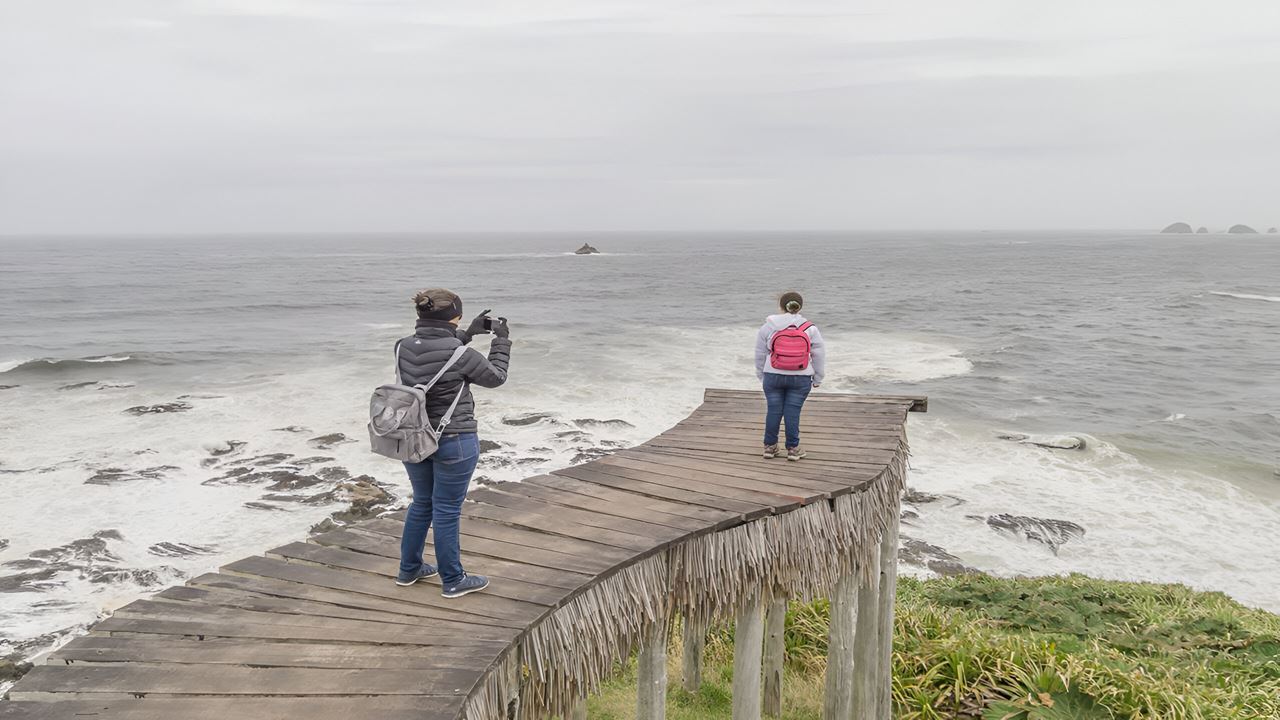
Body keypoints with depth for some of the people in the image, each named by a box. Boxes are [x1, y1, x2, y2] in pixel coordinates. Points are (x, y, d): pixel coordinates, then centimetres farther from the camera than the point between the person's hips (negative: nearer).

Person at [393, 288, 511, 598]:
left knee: (422, 503, 24)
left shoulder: (403, 348, -5)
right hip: (454, 442, -6)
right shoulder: (461, 356, -22)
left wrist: (468, 333, 15)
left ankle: (409, 569, 36)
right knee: (446, 511, 6)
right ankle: (453, 581, 21)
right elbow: (495, 377, -5)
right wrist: (502, 339, 7)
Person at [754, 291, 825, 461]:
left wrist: (761, 374, 19)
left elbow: (760, 354, 6)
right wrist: (817, 378, 13)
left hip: (773, 376, 1)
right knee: (793, 411, 2)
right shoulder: (810, 329, -1)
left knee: (773, 410, 7)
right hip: (800, 378, 0)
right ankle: (793, 448, 7)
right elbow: (819, 355, 2)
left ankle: (770, 446, 15)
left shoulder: (768, 327, -1)